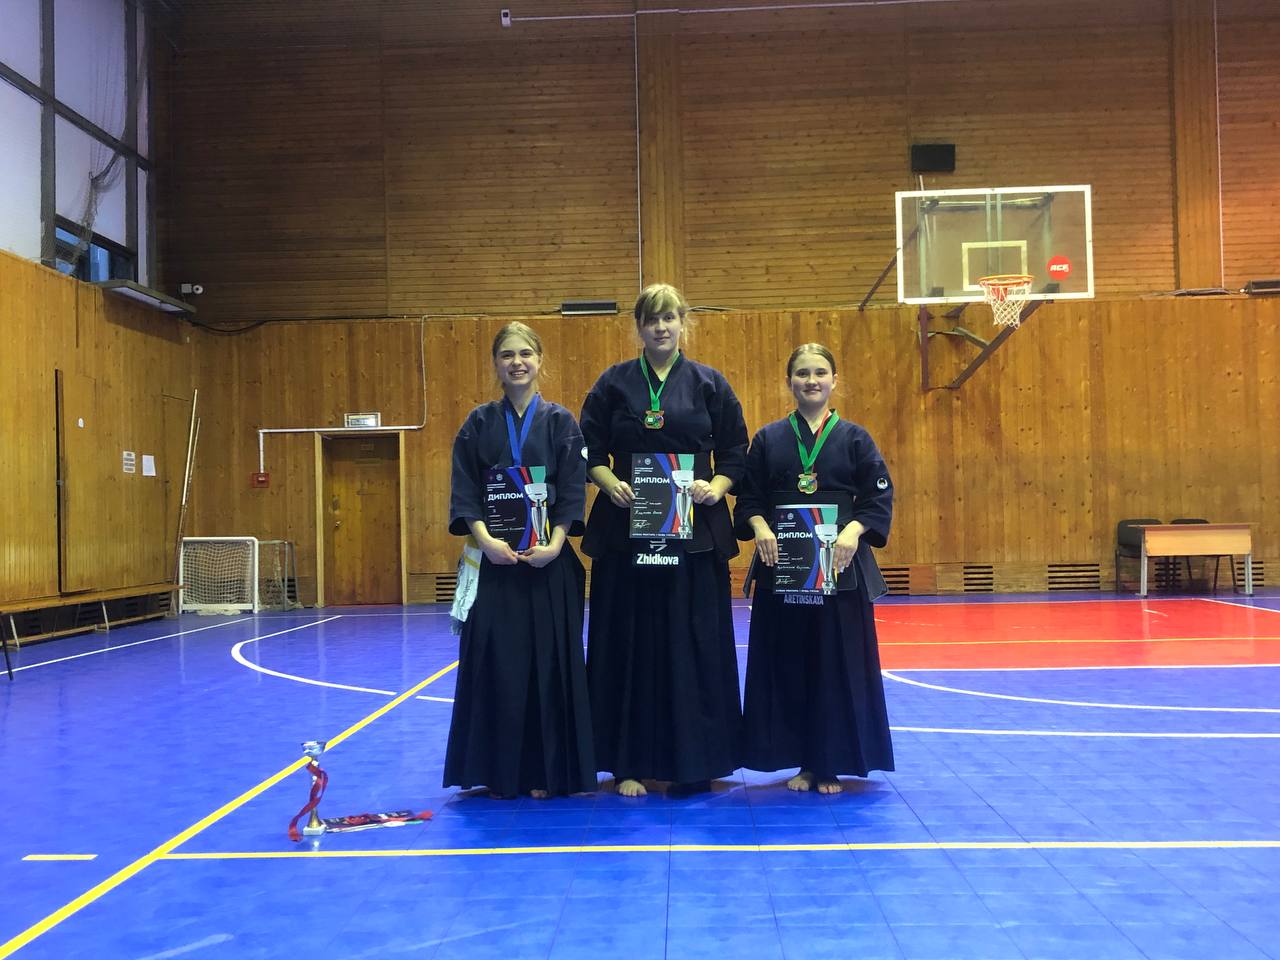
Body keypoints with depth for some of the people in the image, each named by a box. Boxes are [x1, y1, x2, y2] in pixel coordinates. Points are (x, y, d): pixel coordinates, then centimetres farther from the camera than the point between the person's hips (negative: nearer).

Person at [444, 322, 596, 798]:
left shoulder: (561, 422, 5)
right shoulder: (479, 423, 7)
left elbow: (572, 492, -1)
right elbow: (464, 491, 1)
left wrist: (555, 544, -14)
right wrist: (486, 540, -14)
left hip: (548, 562, 0)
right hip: (494, 559, 1)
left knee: (548, 661, 2)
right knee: (495, 663, 1)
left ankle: (546, 770, 12)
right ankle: (499, 771, 12)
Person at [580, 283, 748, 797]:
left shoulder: (709, 383, 6)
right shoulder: (613, 383, 6)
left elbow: (734, 453, 6)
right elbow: (591, 451, 5)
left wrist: (716, 487, -12)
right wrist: (611, 484, -13)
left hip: (695, 534, 0)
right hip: (626, 530, 0)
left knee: (695, 647, 2)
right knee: (630, 647, 3)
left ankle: (696, 762, 13)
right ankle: (629, 763, 12)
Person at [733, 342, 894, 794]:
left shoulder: (854, 438, 4)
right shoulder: (768, 439, 7)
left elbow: (879, 498, 1)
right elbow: (748, 498, 7)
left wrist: (854, 531, -16)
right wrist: (759, 527, -12)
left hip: (840, 566, -1)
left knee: (838, 665, 2)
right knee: (788, 664, 3)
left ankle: (831, 764, 14)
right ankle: (802, 762, 16)